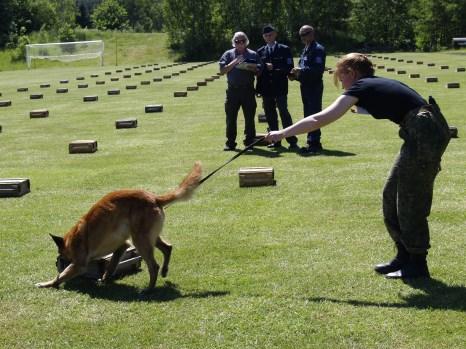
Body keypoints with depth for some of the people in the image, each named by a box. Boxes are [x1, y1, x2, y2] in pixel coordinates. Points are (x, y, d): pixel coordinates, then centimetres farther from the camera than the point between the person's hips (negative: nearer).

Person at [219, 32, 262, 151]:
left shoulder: (253, 55, 9)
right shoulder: (228, 54, 8)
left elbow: (259, 71, 7)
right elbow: (222, 70, -1)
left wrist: (249, 67, -12)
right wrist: (234, 62, -11)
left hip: (248, 90, 0)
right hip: (233, 90, 0)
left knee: (249, 118, 4)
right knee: (231, 118, 2)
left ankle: (249, 141, 13)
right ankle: (230, 143, 8)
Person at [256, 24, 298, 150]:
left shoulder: (284, 49, 4)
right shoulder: (260, 52, 13)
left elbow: (289, 67, -4)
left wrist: (274, 68, -13)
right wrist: (266, 67, -6)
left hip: (280, 87, -4)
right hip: (266, 88, 4)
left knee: (283, 112, -11)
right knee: (270, 114, 6)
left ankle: (292, 141, -7)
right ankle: (276, 141, 13)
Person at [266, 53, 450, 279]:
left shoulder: (360, 88, -5)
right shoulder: (380, 84, 20)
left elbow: (320, 119, -9)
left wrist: (283, 133, -4)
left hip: (424, 135, -9)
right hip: (431, 131, 9)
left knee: (410, 200, 1)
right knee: (393, 195, 16)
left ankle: (417, 264, 11)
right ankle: (404, 257, 25)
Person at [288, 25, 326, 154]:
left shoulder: (318, 49, -11)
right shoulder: (305, 50, 19)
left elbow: (318, 69, -21)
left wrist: (302, 71, -27)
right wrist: (296, 75, 7)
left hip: (314, 86, -10)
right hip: (305, 86, 10)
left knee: (313, 114, -9)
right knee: (308, 115, 12)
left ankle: (314, 143, -7)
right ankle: (312, 143, 19)